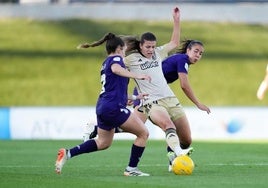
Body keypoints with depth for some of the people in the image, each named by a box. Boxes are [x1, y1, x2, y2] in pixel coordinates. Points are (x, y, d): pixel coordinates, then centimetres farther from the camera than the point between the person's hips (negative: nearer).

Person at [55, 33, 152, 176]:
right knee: (143, 133, -2)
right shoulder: (116, 58, -3)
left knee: (103, 143, 23)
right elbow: (116, 69, -29)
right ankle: (131, 169, 0)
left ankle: (68, 153, 14)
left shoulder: (105, 63, 23)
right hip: (114, 107, -9)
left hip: (102, 106, 9)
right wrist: (137, 76, -40)